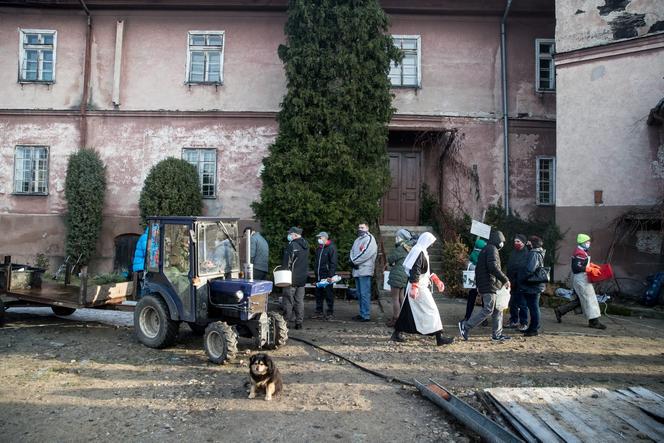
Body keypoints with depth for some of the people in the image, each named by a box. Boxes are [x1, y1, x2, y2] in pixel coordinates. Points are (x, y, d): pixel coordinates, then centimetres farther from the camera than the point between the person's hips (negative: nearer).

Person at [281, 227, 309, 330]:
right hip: (303, 278, 7)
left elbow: (286, 262, -16)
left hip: (292, 278, -7)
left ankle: (286, 321, 3)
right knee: (300, 300, 11)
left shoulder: (291, 245, -14)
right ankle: (299, 322, 14)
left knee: (288, 300, 0)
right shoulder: (305, 245, 11)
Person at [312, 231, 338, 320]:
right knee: (318, 295, 10)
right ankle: (319, 312, 18)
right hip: (319, 276, 8)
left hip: (327, 276, -7)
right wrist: (315, 272, 16)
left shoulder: (331, 248, -7)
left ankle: (330, 313, 6)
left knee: (329, 295, -1)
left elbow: (333, 263, -13)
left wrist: (330, 276, -18)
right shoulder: (318, 249, 17)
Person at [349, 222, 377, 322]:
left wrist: (354, 261, -10)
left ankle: (366, 315, -6)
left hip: (364, 271, -8)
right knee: (360, 294, 12)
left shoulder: (369, 238, -4)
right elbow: (352, 251, 14)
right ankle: (362, 314, 19)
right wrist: (353, 261, -7)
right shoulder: (357, 240, 22)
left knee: (364, 294, -9)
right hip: (357, 271, 9)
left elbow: (366, 253, -15)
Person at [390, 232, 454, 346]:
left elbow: (427, 271, 24)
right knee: (431, 310, -5)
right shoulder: (419, 252, -16)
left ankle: (397, 333, 20)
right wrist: (414, 287, -28)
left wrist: (437, 281, 23)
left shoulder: (422, 252, 16)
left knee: (408, 310, 14)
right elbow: (415, 271, -24)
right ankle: (439, 337, 0)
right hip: (419, 287, -10)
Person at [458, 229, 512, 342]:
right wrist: (505, 279, -19)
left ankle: (497, 334, 16)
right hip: (490, 286, -10)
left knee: (497, 310, 13)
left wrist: (478, 285, 24)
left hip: (483, 285, 10)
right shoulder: (492, 249, -10)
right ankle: (466, 326, -7)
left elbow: (478, 268, 23)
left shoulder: (485, 249, 20)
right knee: (488, 310, -9)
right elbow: (493, 267, -24)